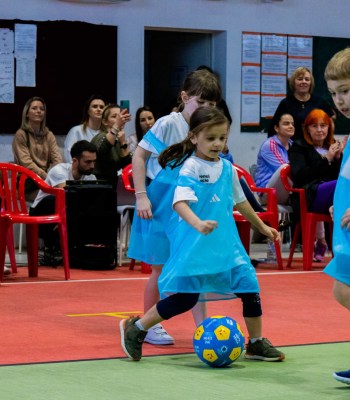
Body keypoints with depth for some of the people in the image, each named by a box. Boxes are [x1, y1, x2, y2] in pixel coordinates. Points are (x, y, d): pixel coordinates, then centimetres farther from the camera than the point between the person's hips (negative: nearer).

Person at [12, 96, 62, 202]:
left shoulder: (49, 135, 15)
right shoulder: (21, 134, -1)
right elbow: (26, 163, -12)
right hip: (26, 182, -5)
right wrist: (47, 177, -22)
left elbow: (57, 159, 3)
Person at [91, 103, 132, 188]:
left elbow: (127, 165, 0)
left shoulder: (118, 140, 10)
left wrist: (123, 143, -12)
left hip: (113, 185, 7)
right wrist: (116, 126, -44)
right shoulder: (101, 137, -9)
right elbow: (102, 151, -35)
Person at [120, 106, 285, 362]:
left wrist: (263, 227, 30)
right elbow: (180, 202, -27)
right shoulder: (191, 168, -13)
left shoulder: (227, 168, 9)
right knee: (185, 298, -8)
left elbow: (240, 201, 24)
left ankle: (256, 343, 20)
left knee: (249, 284, 2)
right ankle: (135, 329, 11)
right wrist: (198, 223, -44)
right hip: (194, 245, -7)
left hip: (226, 241, 7)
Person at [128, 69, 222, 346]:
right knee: (161, 268, 5)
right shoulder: (168, 124, -12)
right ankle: (148, 325, 19)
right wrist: (141, 195, -14)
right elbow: (139, 155, -8)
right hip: (160, 206, -4)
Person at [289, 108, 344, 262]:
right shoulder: (298, 148, 15)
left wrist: (338, 157, 1)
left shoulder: (333, 147, 27)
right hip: (310, 196, -4)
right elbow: (300, 176, -3)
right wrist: (326, 159, -6)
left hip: (333, 194, 4)